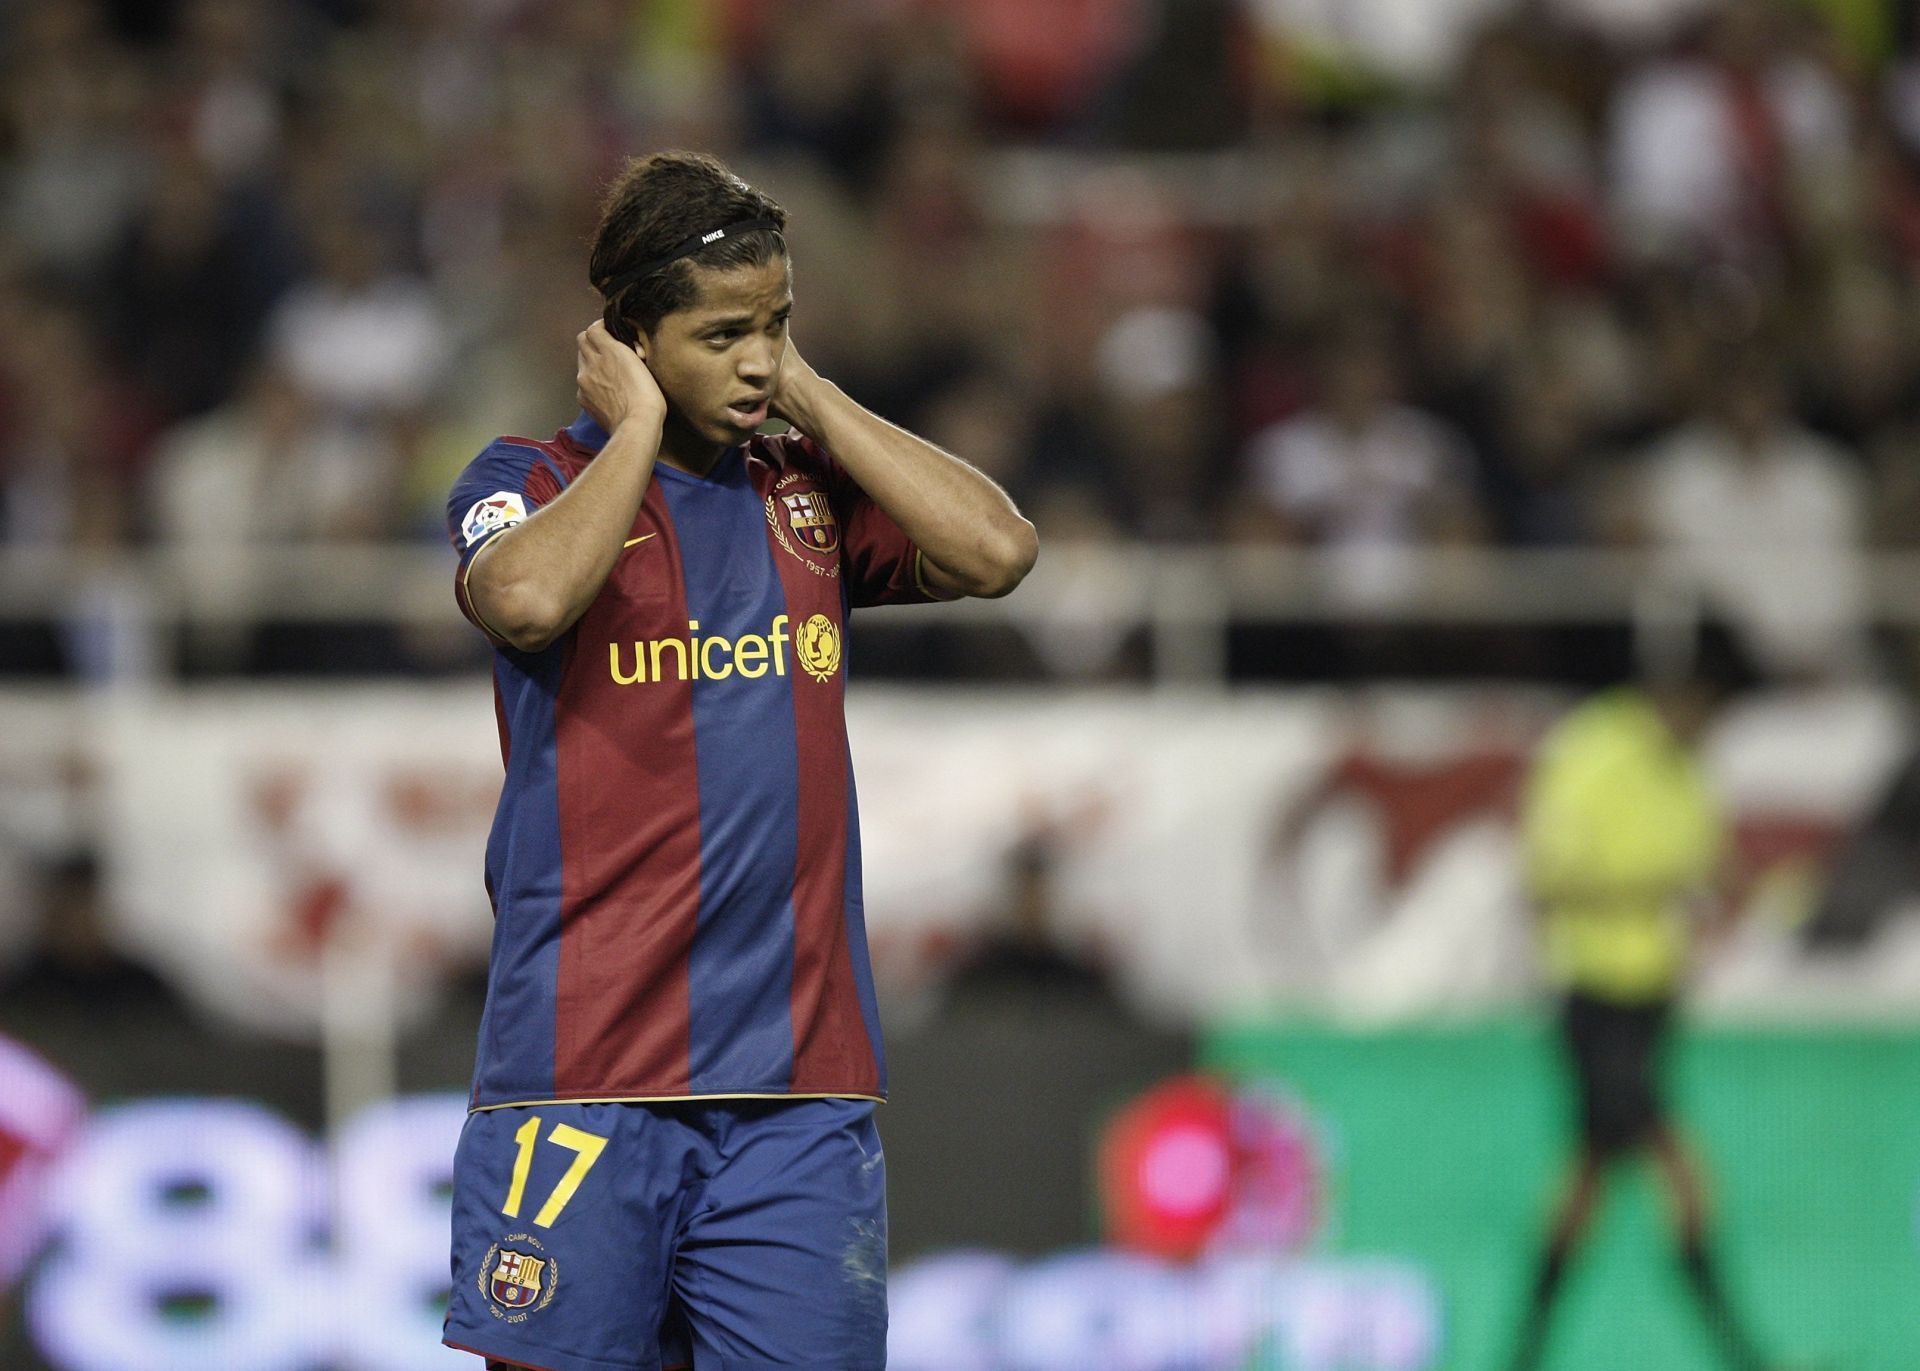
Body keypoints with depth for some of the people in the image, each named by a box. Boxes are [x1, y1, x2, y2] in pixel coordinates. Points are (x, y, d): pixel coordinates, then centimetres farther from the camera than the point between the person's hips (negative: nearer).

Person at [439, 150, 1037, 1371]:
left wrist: (815, 401, 2)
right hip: (585, 1070, -3)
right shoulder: (536, 483, 3)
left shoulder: (810, 493, 14)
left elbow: (996, 548, -2)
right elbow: (527, 599, -20)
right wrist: (638, 426, -7)